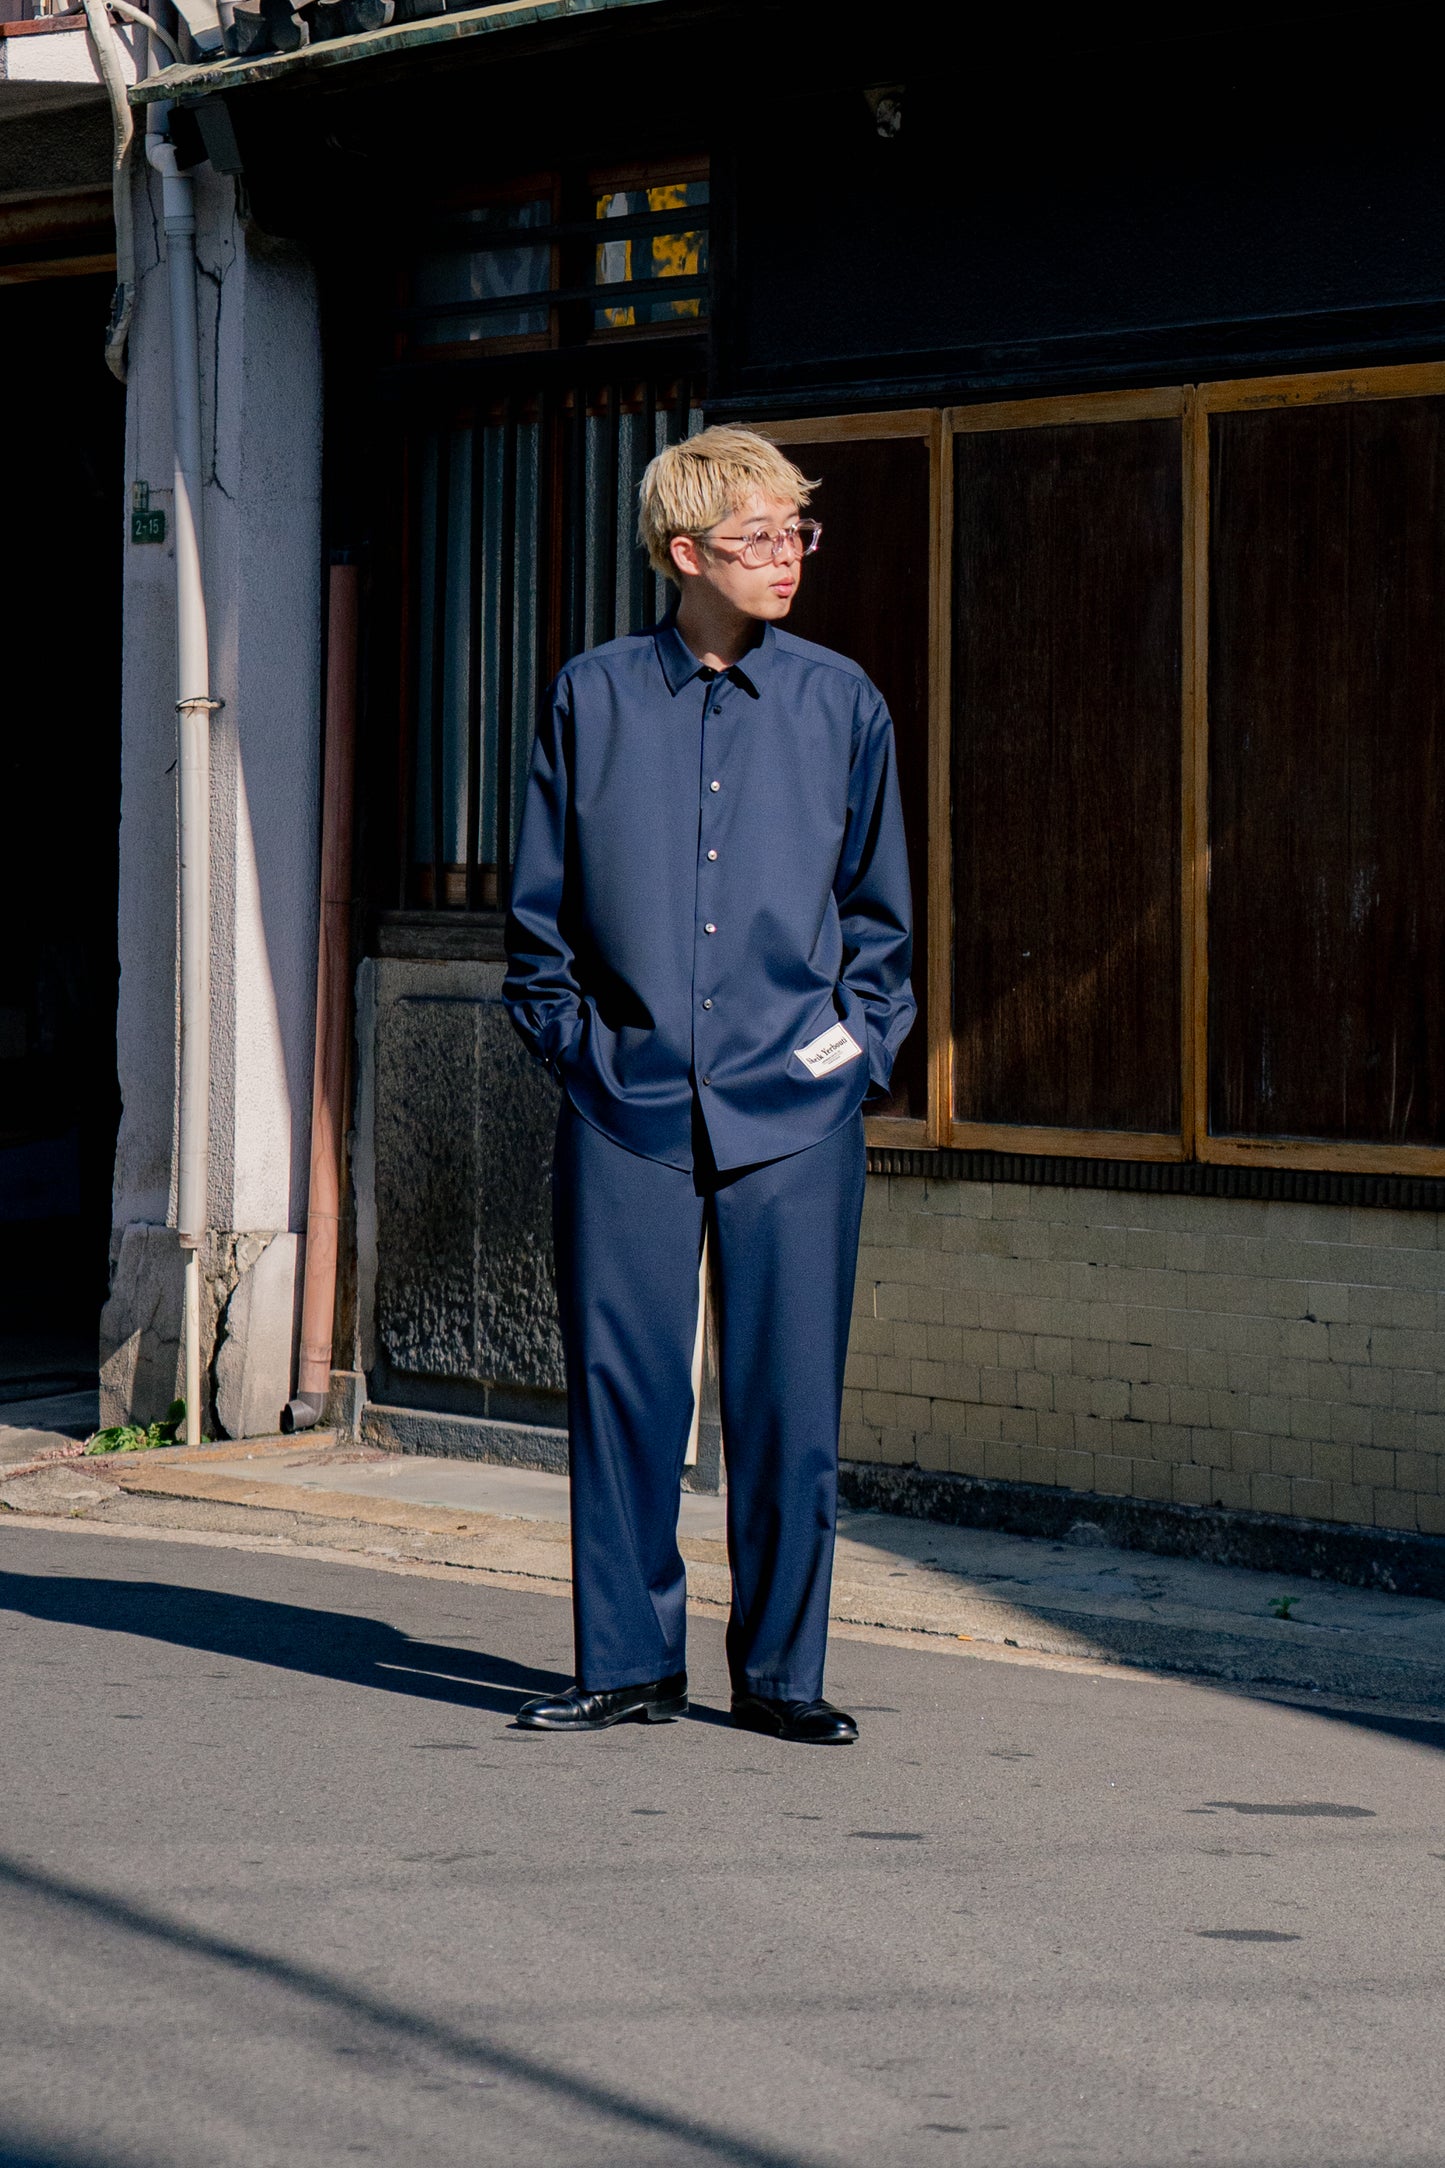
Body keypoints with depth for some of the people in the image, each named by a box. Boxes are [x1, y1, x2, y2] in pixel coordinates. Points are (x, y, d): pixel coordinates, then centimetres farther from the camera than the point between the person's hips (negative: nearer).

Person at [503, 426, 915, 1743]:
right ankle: (629, 1664, 13)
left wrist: (861, 1046, 5)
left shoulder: (841, 703, 7)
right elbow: (540, 907, 11)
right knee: (622, 1388, 2)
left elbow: (878, 907, 13)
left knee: (790, 1399, 1)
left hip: (795, 1107, 0)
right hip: (627, 1105, 0)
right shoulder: (593, 698, 6)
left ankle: (781, 1672, 12)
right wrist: (571, 1037, 2)